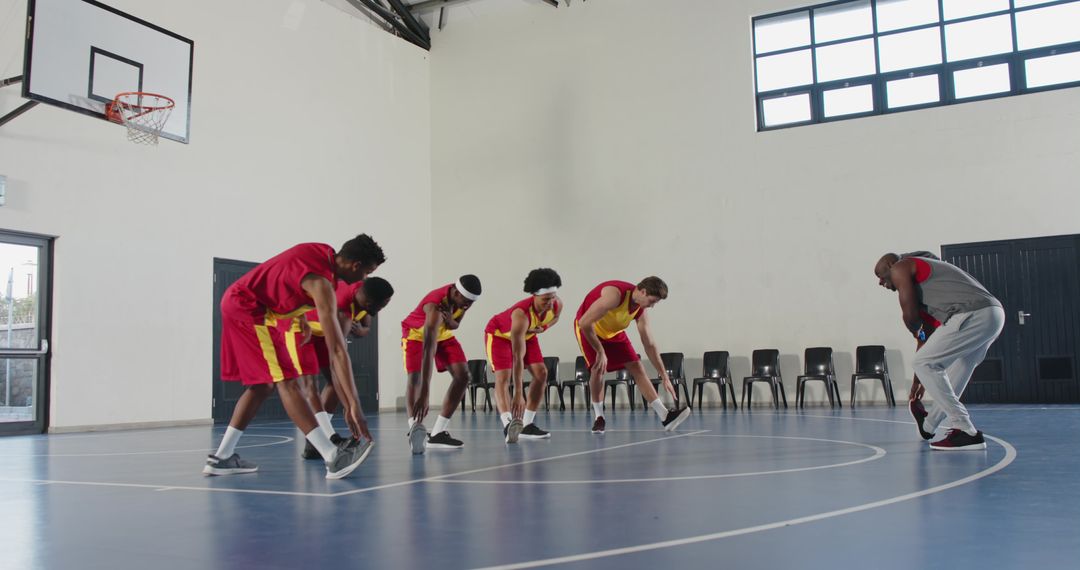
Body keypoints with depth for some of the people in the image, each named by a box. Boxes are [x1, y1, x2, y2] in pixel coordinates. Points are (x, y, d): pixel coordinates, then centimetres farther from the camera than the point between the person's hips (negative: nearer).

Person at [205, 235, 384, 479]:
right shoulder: (321, 283, -23)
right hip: (248, 307, -10)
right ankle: (334, 458, -23)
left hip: (237, 301, 10)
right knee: (286, 381, -17)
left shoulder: (324, 253, 1)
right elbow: (337, 350, -27)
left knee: (263, 384, 14)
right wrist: (354, 405, -28)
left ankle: (222, 458, 18)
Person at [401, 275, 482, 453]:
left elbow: (455, 324, -2)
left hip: (442, 332, 6)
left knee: (462, 376, -8)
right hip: (417, 332, -6)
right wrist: (424, 394, -56)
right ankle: (415, 428, -34)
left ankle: (438, 433, -8)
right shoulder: (435, 306, -41)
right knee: (415, 377, -28)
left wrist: (450, 322, -30)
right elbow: (428, 352, -49)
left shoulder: (464, 297, -21)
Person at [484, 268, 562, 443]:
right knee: (503, 377, -24)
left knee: (541, 373, -5)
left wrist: (542, 327, -20)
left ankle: (526, 425, 0)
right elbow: (517, 358, -44)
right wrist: (518, 395, -46)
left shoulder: (557, 305, -26)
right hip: (499, 334, -6)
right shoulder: (521, 314, -43)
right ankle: (508, 424, -39)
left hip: (527, 333, 6)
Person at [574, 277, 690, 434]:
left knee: (637, 367, -4)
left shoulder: (641, 310, -13)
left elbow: (650, 345, -5)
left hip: (614, 332, 6)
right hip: (588, 329, -6)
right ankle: (599, 417, -3)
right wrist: (600, 352, -30)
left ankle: (665, 416, -8)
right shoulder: (616, 294, -36)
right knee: (598, 368, -23)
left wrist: (664, 376, -7)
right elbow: (584, 323, -37)